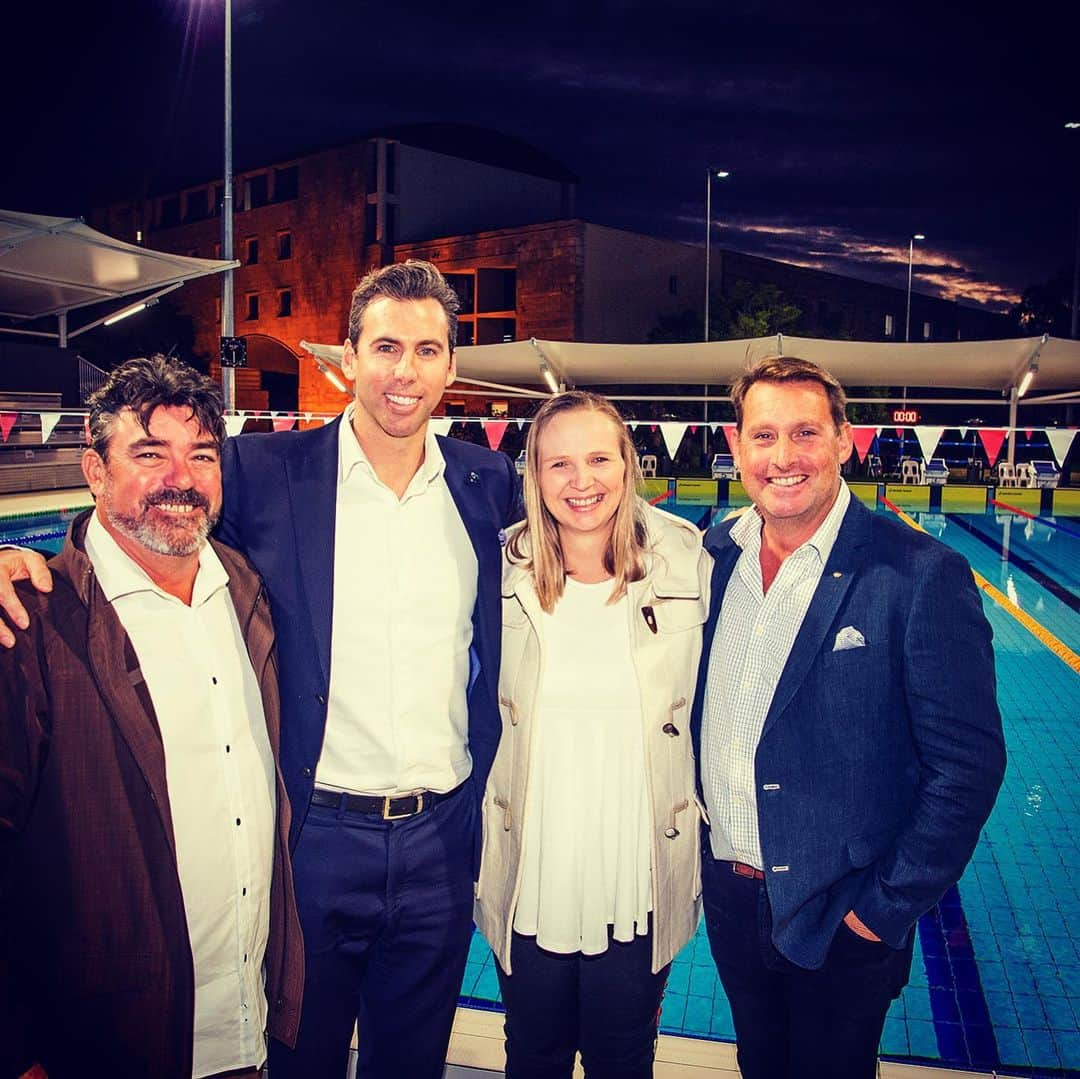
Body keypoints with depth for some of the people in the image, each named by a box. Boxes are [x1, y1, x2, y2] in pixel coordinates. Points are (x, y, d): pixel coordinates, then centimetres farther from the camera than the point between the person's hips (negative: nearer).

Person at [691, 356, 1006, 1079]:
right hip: (726, 897, 5)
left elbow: (968, 764, -16)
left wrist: (889, 907, -14)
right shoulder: (714, 557, -2)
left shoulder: (922, 577, -18)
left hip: (840, 919, -4)